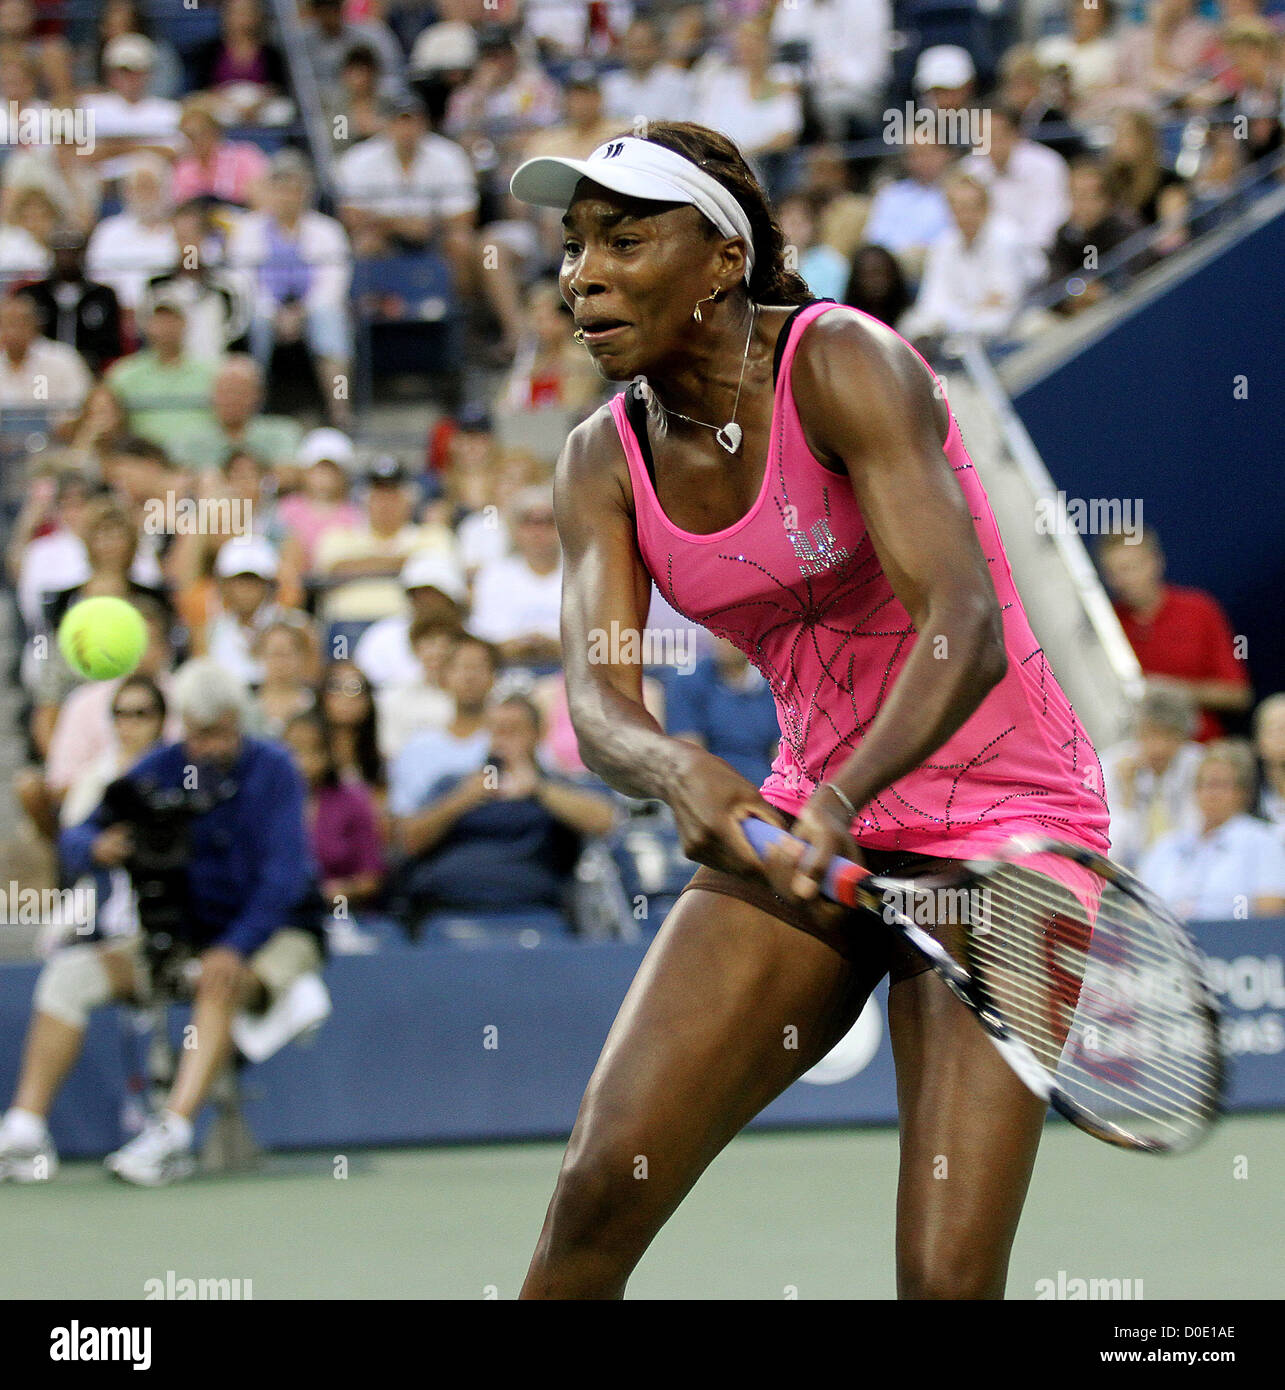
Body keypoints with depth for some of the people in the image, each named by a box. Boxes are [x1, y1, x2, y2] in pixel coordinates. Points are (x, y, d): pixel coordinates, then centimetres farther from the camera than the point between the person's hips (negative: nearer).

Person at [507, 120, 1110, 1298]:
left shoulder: (841, 364, -17)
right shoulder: (606, 462, 0)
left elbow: (965, 626, -28)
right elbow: (599, 702, -12)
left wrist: (845, 798, -44)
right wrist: (678, 771, -35)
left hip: (998, 817, -5)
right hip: (808, 818, 5)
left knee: (946, 1275, -16)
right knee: (599, 1190, -8)